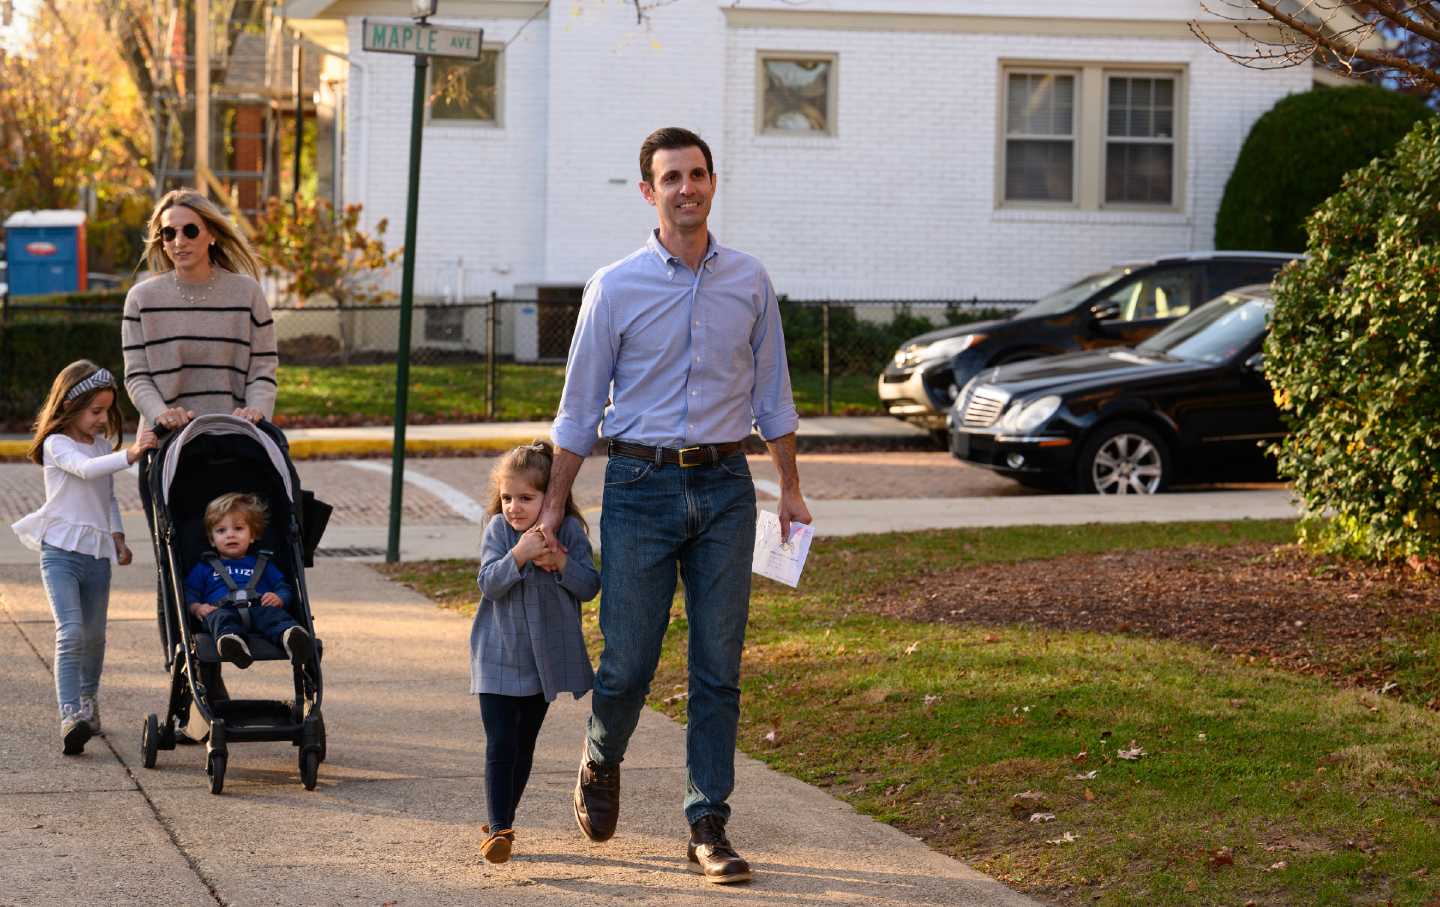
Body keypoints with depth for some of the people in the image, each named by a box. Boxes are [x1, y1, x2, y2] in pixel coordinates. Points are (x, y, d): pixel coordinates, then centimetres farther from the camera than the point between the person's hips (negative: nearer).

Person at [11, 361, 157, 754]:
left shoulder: (104, 444, 15)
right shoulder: (56, 445, -7)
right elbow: (86, 468, -27)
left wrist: (118, 537, 14)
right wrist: (130, 454, -36)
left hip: (97, 553, 6)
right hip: (61, 551, -6)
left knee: (94, 636, 14)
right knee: (70, 632, -18)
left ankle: (88, 703, 33)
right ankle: (70, 716, -25)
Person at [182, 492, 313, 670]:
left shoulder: (263, 565, 34)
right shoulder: (205, 567, 31)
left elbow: (284, 589, 26)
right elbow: (189, 593, 20)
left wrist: (278, 599, 1)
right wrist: (197, 607, -3)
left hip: (258, 608, 1)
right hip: (222, 609, -1)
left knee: (274, 614, -35)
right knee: (220, 617, -39)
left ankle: (290, 636, -68)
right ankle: (229, 639, -74)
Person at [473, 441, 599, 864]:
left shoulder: (569, 531, -4)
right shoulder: (498, 530, -6)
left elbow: (589, 586, -8)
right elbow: (489, 584, -15)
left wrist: (560, 562, -23)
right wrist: (519, 555, -29)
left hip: (545, 661, 2)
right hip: (498, 659, -2)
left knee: (524, 746, 14)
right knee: (500, 745, -10)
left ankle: (502, 823, 27)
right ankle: (498, 828, -11)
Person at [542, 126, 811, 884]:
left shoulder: (749, 282, 6)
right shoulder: (616, 287, -1)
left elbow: (772, 394, 14)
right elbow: (580, 403, 3)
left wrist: (790, 488, 11)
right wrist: (553, 503, 2)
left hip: (724, 487, 2)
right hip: (641, 486, -2)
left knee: (718, 667, 1)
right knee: (627, 662, 0)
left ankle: (708, 828, 7)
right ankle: (600, 765, 32)